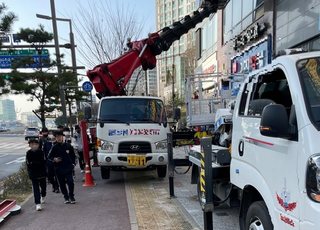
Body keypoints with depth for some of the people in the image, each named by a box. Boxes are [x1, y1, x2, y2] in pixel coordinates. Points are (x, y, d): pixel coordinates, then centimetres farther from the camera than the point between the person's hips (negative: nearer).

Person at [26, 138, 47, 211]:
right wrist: (38, 163, -13)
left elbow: (44, 162, -8)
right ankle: (38, 204, -2)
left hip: (42, 173, 1)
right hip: (33, 174, -1)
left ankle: (43, 196, 44)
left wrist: (33, 163, -11)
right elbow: (28, 164, -9)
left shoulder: (41, 152, -5)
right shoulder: (28, 153, -5)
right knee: (36, 188, -5)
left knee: (43, 186, 13)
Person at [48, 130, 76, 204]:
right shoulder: (54, 147, 1)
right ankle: (66, 197, 24)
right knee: (62, 184, 8)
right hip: (59, 168, 1)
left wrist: (73, 164, 5)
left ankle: (71, 196, 7)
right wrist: (54, 159, -13)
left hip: (68, 167, -1)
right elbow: (50, 156, 7)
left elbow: (73, 156, 11)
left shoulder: (68, 146, 2)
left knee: (70, 181, -11)